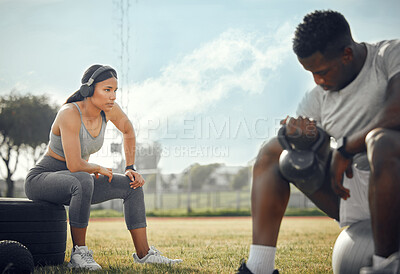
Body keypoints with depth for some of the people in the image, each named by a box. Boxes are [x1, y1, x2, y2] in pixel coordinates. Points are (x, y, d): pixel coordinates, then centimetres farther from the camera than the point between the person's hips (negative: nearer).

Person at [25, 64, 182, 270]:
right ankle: (79, 254, -25)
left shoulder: (108, 109, -7)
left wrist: (131, 168, 9)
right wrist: (99, 169, -14)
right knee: (84, 181, -39)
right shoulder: (70, 114, -29)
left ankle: (143, 254, 3)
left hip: (73, 182, 8)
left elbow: (128, 131, 15)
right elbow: (74, 165, -33)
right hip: (41, 180, -8)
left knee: (132, 186, 0)